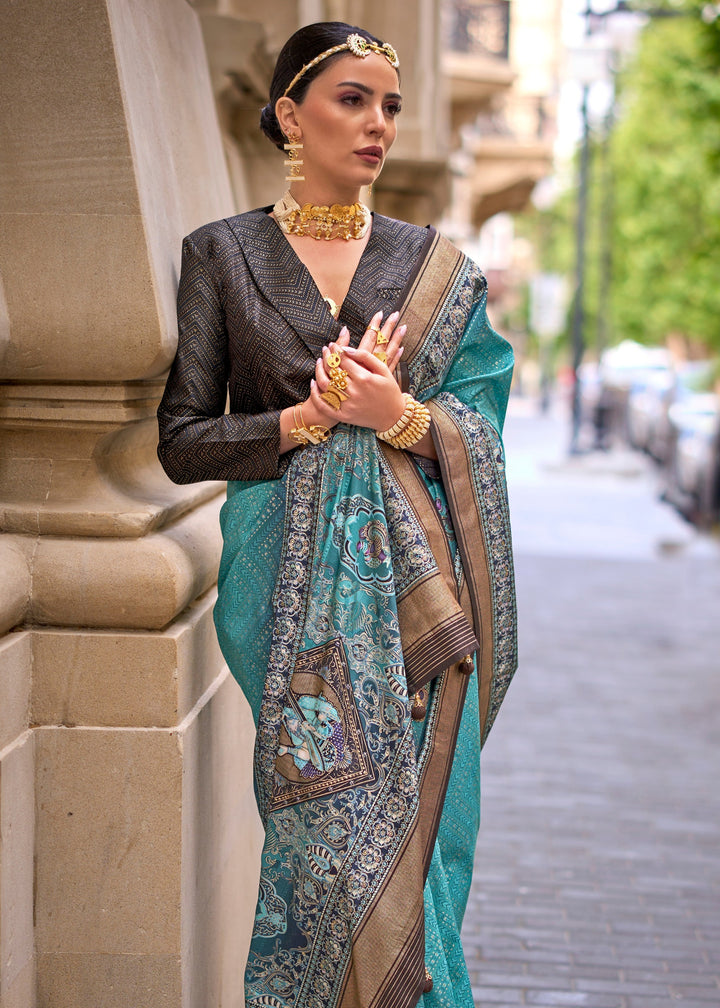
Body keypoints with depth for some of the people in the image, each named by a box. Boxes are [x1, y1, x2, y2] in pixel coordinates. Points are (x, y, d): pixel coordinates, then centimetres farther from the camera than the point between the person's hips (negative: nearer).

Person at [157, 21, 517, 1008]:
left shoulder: (435, 267, 10)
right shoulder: (223, 254, 5)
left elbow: (481, 435, 7)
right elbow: (182, 442, 1)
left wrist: (397, 414, -13)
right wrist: (312, 417, -12)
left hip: (411, 582, 2)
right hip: (289, 581, -2)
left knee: (411, 823, -1)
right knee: (335, 825, -6)